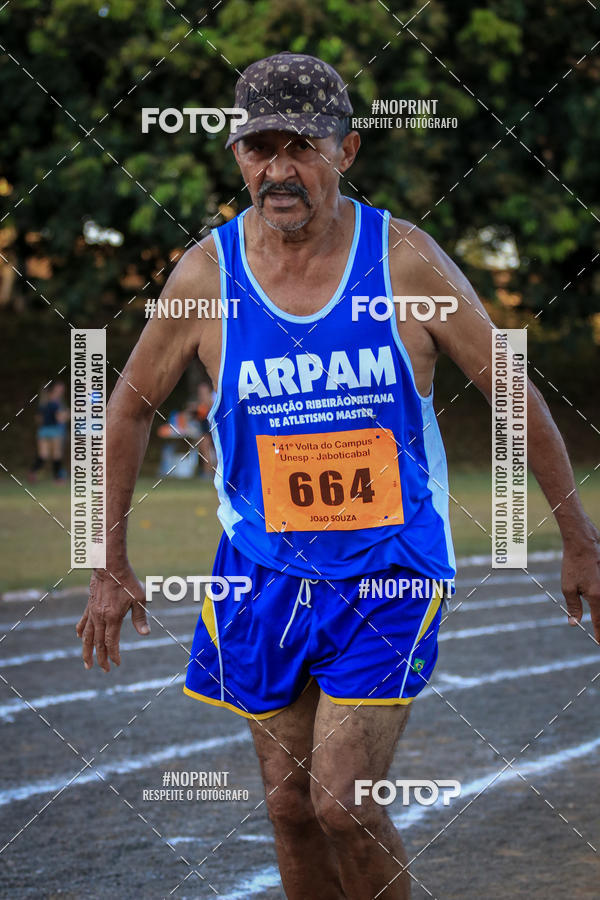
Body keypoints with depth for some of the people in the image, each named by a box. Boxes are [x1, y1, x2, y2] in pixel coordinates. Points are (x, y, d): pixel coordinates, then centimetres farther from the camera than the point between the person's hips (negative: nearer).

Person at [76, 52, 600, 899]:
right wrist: (111, 565, 8)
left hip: (393, 572, -3)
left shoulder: (405, 259, -10)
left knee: (342, 801, -12)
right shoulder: (206, 273, -6)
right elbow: (130, 407, 8)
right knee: (291, 807, 7)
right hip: (264, 573, 3)